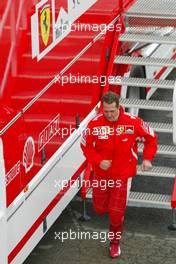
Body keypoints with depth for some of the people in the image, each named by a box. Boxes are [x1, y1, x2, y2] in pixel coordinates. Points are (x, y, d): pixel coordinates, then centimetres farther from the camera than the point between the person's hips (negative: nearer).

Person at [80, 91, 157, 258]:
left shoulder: (132, 122, -17)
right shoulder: (95, 123, -16)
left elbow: (151, 138, -1)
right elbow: (85, 145, -3)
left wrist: (147, 158, -8)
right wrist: (98, 161, -16)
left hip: (122, 174, -1)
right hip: (101, 174, 2)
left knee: (116, 212, 2)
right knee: (100, 208, 14)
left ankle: (115, 242, 26)